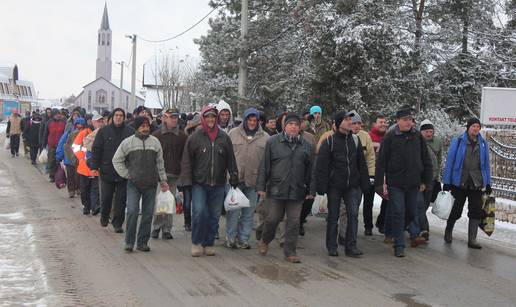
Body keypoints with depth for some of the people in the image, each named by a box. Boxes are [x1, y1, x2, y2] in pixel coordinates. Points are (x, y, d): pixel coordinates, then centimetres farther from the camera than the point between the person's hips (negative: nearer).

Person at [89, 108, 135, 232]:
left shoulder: (130, 131, 2)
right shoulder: (104, 131, 4)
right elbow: (96, 149, 4)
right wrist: (94, 166, -3)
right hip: (107, 170, 0)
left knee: (121, 199, 2)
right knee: (106, 197, 10)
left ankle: (118, 223, 11)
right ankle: (104, 217, 34)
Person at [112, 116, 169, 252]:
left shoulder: (155, 142, 7)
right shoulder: (127, 142, 0)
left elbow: (160, 163, 13)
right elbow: (117, 160, 7)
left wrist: (163, 180, 12)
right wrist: (127, 175, 0)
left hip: (151, 184, 3)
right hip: (133, 184, -2)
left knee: (148, 214, 5)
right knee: (132, 211, -12)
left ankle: (142, 242, 15)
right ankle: (129, 242, 2)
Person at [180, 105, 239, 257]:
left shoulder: (224, 138, 6)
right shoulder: (195, 137, 0)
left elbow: (231, 161, 11)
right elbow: (187, 161, 1)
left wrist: (234, 179, 8)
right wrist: (186, 182, -5)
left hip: (218, 185, 3)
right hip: (199, 183, -2)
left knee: (214, 216, 7)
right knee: (199, 211, -13)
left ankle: (208, 244, 21)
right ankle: (196, 243, 4)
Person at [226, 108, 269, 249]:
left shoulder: (265, 137, 6)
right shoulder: (233, 134, 5)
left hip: (254, 180, 2)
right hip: (235, 179, -1)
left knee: (249, 211, 8)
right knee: (234, 209, -1)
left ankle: (243, 239, 18)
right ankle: (230, 238, 10)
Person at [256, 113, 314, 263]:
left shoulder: (307, 146, 9)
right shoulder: (272, 142, 3)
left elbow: (310, 170, 11)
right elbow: (264, 166, 2)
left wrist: (311, 190, 8)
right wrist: (261, 186, -2)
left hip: (297, 191, 2)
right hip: (276, 189, -2)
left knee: (294, 222, 3)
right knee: (272, 219, 4)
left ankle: (290, 252, 15)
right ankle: (265, 241, 32)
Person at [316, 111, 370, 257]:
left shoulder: (355, 139, 8)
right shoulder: (330, 141, -5)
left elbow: (362, 163, 12)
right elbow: (321, 165, -6)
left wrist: (364, 183, 8)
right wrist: (321, 186, -11)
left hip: (353, 185, 3)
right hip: (334, 186, -3)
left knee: (353, 214, -4)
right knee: (333, 216, 6)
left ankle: (351, 246, 4)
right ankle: (332, 247, 18)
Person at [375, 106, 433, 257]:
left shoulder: (417, 136, 6)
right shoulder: (390, 137, -5)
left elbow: (426, 160, 13)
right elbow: (381, 161, -5)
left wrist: (425, 181, 13)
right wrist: (380, 183, -8)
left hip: (413, 183, 3)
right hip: (395, 182, -3)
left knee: (413, 211, 11)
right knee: (398, 213, -2)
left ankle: (414, 235, 29)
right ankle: (399, 245, 5)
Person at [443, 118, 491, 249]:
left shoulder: (483, 144, 7)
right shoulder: (458, 142, -4)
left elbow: (486, 165, 12)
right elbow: (450, 162, -3)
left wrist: (488, 184, 9)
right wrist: (446, 182, -6)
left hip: (477, 184, 3)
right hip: (459, 183, -3)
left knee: (476, 211, -2)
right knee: (456, 210, 8)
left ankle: (472, 239, 6)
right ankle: (448, 232, 32)